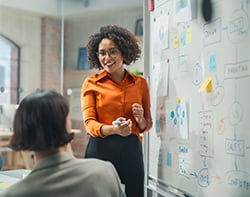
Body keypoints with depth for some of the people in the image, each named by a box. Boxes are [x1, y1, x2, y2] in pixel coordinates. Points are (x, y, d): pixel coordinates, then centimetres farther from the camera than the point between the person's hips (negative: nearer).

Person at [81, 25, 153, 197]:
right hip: (101, 149, -1)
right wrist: (113, 129, -23)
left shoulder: (141, 83, 9)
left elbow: (147, 124, 16)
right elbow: (89, 123, -4)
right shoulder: (91, 83, 4)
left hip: (132, 150, 2)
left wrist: (140, 120, -7)